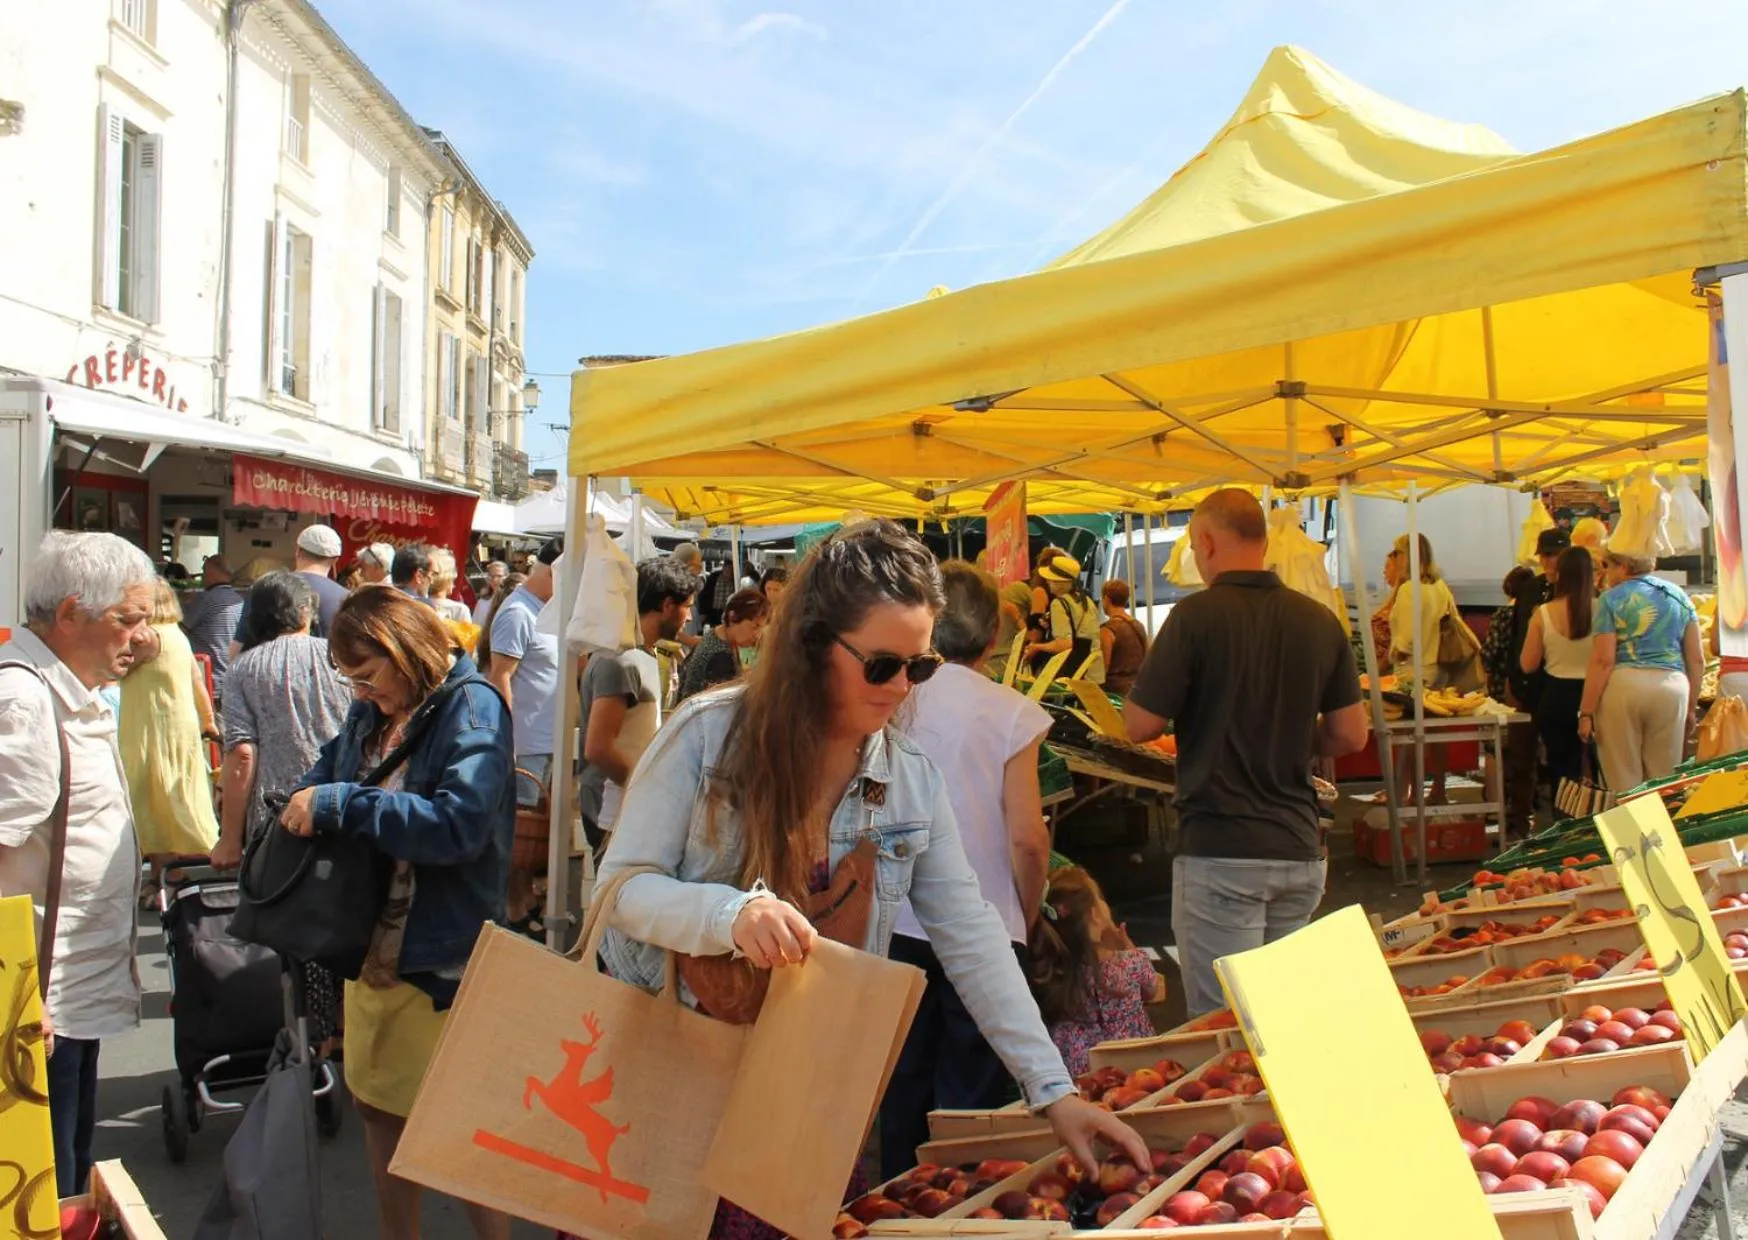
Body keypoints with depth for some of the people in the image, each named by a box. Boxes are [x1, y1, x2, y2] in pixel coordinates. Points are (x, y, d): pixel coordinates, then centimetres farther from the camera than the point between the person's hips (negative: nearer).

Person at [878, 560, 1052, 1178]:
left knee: (903, 1087, 17)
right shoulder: (1010, 712, -10)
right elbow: (1026, 839, -12)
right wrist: (1027, 919, 4)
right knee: (972, 1094, 10)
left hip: (898, 925, 3)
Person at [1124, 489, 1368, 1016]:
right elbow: (1350, 736, 7)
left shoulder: (1196, 616, -12)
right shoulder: (1321, 621, 3)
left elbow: (1140, 725, -11)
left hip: (1220, 853, -6)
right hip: (1300, 850, 6)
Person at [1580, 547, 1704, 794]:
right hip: (1673, 687, 4)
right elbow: (1697, 660, 13)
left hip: (1622, 684, -4)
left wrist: (1586, 712, -7)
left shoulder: (1612, 599, -1)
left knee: (1624, 783, 4)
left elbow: (1602, 661, -9)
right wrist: (1692, 708, 21)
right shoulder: (1679, 596, 14)